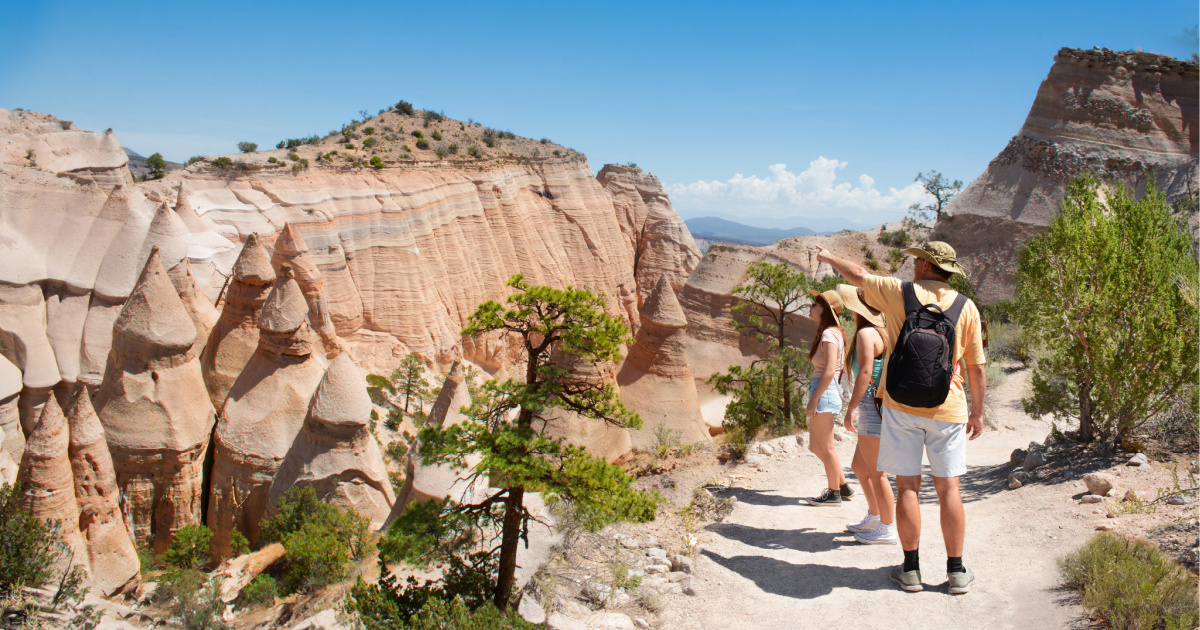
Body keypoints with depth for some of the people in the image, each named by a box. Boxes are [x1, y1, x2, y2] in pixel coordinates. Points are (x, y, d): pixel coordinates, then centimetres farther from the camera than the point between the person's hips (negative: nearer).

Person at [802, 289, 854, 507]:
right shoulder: (828, 332, 16)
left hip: (824, 391, -10)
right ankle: (843, 486, 25)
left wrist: (814, 399, -20)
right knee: (815, 446, 16)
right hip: (822, 392, 10)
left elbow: (829, 371, -21)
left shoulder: (829, 334, -14)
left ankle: (834, 494, 12)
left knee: (826, 448, 1)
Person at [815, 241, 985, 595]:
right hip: (946, 408, 1)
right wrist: (978, 412, 13)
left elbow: (857, 275, 12)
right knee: (948, 488, 6)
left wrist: (829, 258, 31)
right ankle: (956, 572, 11)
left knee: (908, 486, 4)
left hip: (901, 406, -1)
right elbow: (976, 368, 3)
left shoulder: (898, 293, -3)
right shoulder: (966, 308, 1)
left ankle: (911, 569, 11)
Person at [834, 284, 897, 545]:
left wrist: (850, 409, -18)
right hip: (874, 409, 10)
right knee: (859, 467, 19)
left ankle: (888, 529, 8)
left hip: (872, 406, -10)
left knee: (876, 473, -1)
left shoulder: (866, 333, -12)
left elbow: (865, 373, -20)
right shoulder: (881, 333, 16)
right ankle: (874, 518, 30)